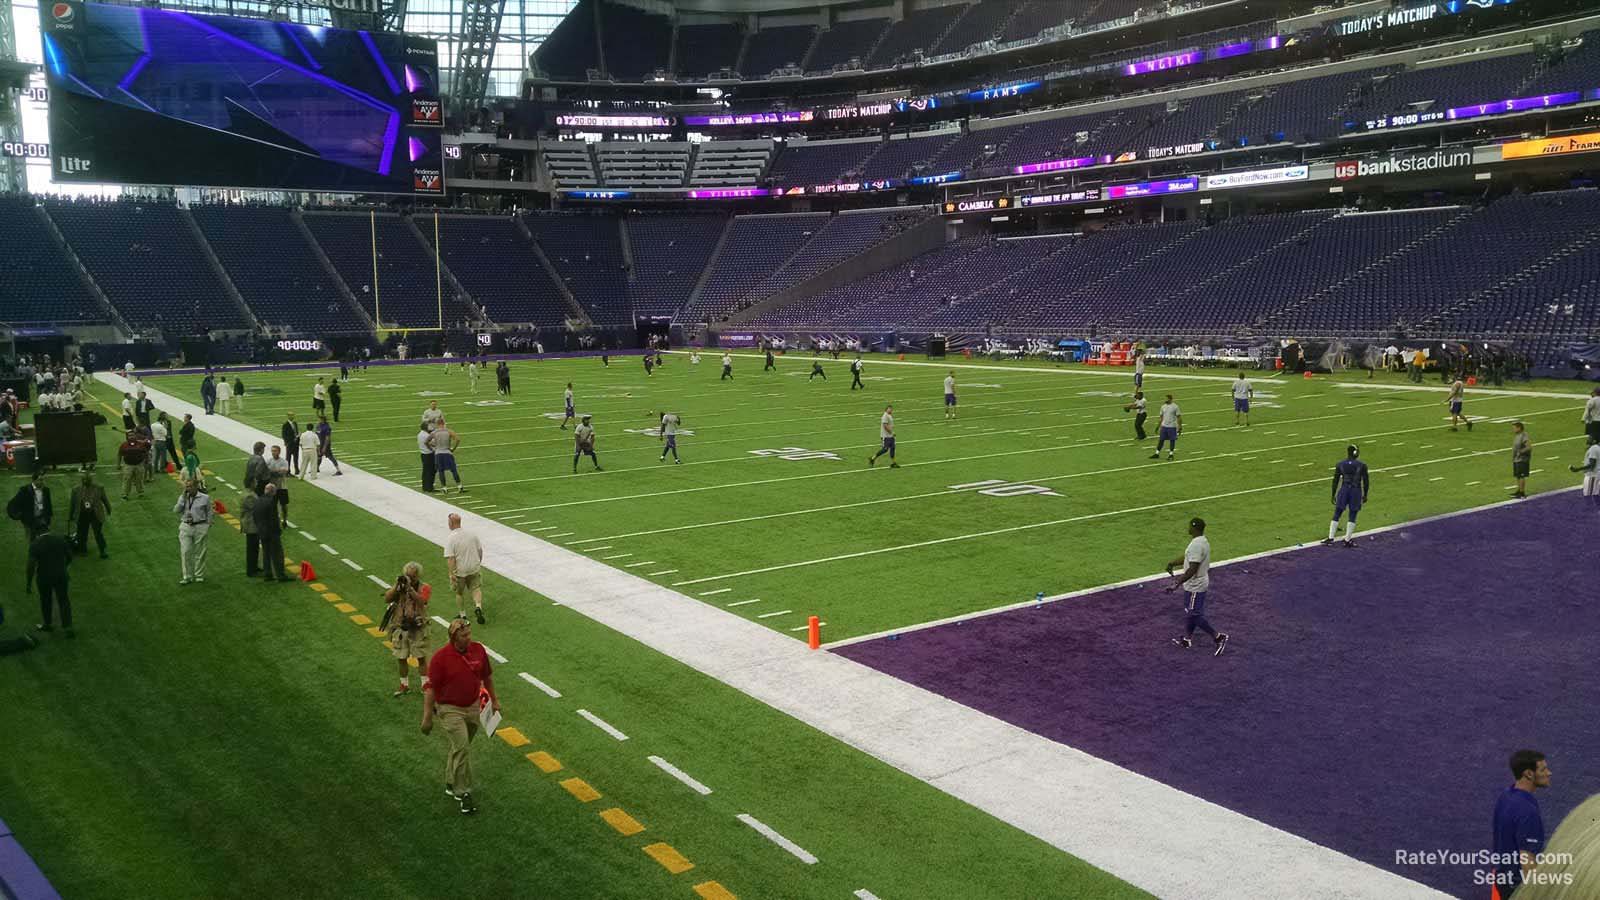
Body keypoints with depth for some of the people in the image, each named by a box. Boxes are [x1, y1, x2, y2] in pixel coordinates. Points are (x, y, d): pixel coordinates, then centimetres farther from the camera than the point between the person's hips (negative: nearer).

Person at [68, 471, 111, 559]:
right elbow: (72, 504, 8)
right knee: (82, 535, 11)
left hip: (96, 515, -2)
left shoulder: (99, 488, -5)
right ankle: (83, 550, 29)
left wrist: (108, 510, 17)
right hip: (82, 515, 2)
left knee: (98, 534, 1)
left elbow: (105, 500, 8)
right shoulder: (76, 490, -1)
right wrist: (70, 518, 12)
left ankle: (103, 551, 13)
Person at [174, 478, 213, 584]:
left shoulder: (205, 497, -3)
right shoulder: (182, 497, 4)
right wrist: (183, 498, -13)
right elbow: (176, 510, -7)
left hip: (200, 527, -2)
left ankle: (199, 575, 18)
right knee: (185, 552, -2)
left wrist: (208, 527, 1)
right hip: (186, 527, 2)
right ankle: (187, 576, 6)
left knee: (199, 553, 5)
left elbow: (209, 513, 3)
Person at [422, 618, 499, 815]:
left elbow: (487, 676, 11)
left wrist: (494, 699, 17)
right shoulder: (441, 657, -18)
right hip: (450, 709, -5)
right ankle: (463, 792, -7)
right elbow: (431, 688, -13)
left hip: (473, 706, 5)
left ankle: (451, 784, 35)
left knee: (460, 747, 17)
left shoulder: (478, 649, -4)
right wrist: (427, 717, -12)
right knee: (461, 746, -15)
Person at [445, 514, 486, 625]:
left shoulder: (450, 539, -17)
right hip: (474, 568, 3)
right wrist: (478, 563, 21)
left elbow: (450, 558, -21)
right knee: (476, 588, 15)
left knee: (459, 593, 16)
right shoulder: (472, 534, -3)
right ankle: (478, 606, -11)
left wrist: (452, 573, -18)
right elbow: (480, 550, 6)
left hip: (459, 571, -3)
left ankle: (463, 615, 27)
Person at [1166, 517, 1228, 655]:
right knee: (1191, 612, 19)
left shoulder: (1196, 545, -27)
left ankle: (1218, 637, 4)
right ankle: (1187, 640, 29)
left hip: (1195, 587, -10)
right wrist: (1172, 563, 10)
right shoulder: (1201, 541, 6)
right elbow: (1187, 557, 18)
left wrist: (1179, 582, -24)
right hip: (1196, 584, 10)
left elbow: (1192, 569, -29)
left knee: (1195, 615, -1)